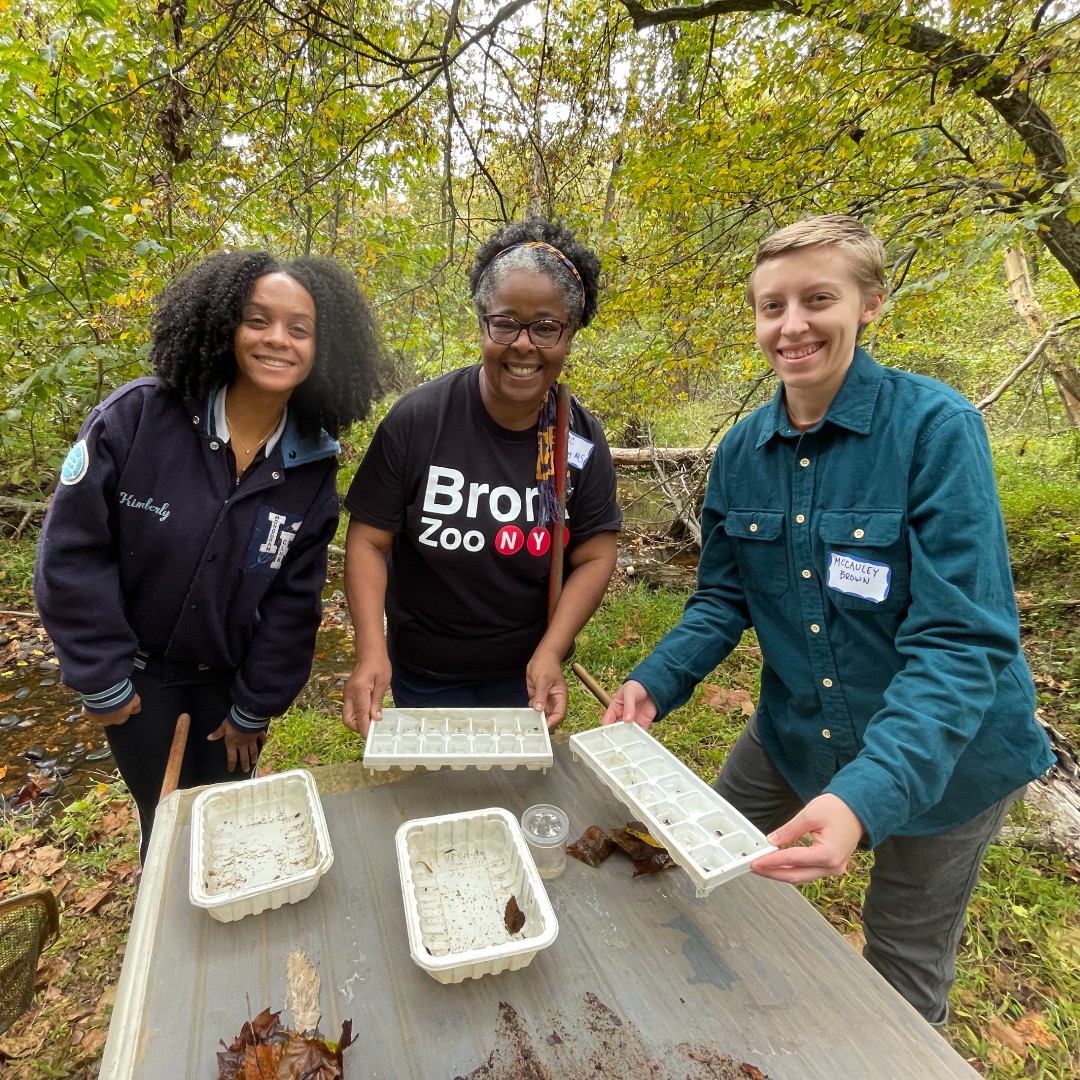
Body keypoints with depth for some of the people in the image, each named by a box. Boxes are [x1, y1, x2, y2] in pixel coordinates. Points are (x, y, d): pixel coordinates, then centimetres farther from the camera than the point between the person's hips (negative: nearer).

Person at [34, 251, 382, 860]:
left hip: (230, 678, 2)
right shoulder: (137, 417, -20)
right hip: (138, 674, -2)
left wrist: (253, 709, -3)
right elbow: (73, 551, -15)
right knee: (166, 821, 15)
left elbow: (293, 602, -7)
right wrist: (102, 680, -11)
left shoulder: (313, 466, -12)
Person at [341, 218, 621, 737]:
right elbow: (368, 539, -13)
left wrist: (549, 653, -20)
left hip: (526, 674, 2)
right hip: (423, 674, -1)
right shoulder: (418, 419, -18)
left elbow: (594, 556, -8)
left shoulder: (581, 439, -12)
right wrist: (371, 651, -25)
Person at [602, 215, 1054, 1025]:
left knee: (906, 965, 19)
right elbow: (724, 597, -1)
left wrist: (864, 796, -40)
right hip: (796, 736, 5)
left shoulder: (937, 428, -23)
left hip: (945, 754, -4)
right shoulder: (742, 449, -7)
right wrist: (655, 685, -17)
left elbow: (962, 640, -27)